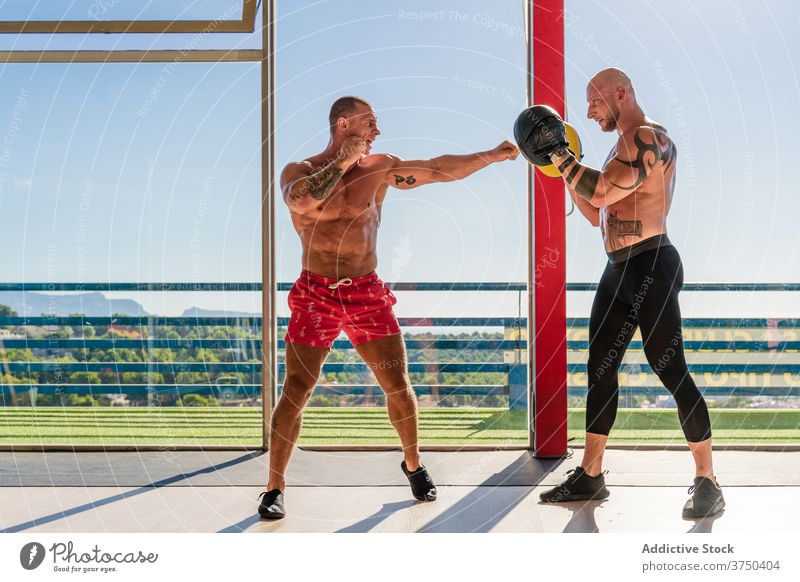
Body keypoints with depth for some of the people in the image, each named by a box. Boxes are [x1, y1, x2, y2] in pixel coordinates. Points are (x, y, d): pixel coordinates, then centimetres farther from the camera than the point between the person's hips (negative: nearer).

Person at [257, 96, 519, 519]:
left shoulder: (378, 169, 6)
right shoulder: (299, 171, -2)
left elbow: (439, 169, 5)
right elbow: (301, 200, -26)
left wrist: (491, 156, 0)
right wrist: (344, 161, -21)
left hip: (367, 293, 3)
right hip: (316, 294, -3)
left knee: (398, 385, 3)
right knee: (296, 390, -7)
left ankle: (414, 466, 26)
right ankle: (274, 488, 3)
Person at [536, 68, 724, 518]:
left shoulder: (649, 138, -11)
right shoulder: (624, 146, 20)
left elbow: (601, 193, -22)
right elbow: (595, 213, 22)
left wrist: (560, 155, -12)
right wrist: (567, 168, 13)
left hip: (651, 266, -10)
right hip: (620, 270, 10)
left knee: (670, 369, -9)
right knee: (600, 369, 10)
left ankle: (708, 483, -1)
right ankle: (590, 476, 17)